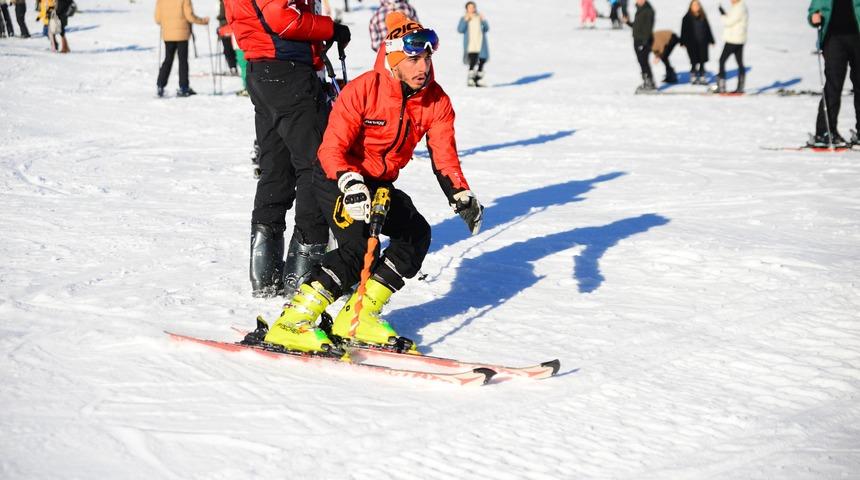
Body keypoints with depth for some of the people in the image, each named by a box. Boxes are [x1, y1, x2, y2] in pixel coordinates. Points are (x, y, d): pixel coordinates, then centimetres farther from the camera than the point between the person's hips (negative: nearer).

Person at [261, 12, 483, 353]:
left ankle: (357, 316, -5)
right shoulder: (363, 90, -25)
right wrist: (351, 184, -45)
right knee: (358, 248, -26)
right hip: (338, 177, -7)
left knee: (416, 233, -10)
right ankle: (292, 323, -25)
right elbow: (332, 149, -28)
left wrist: (461, 196, -22)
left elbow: (444, 156, -6)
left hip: (380, 184, 7)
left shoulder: (436, 102, -8)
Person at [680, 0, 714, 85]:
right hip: (692, 43, -4)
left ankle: (702, 78, 15)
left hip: (702, 43, 4)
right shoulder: (687, 17, -4)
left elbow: (708, 29, 14)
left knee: (702, 61, 6)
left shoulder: (703, 17, 8)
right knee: (694, 62, -3)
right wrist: (683, 42, -8)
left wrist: (710, 40, 13)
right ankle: (693, 78, 8)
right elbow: (684, 30, -4)